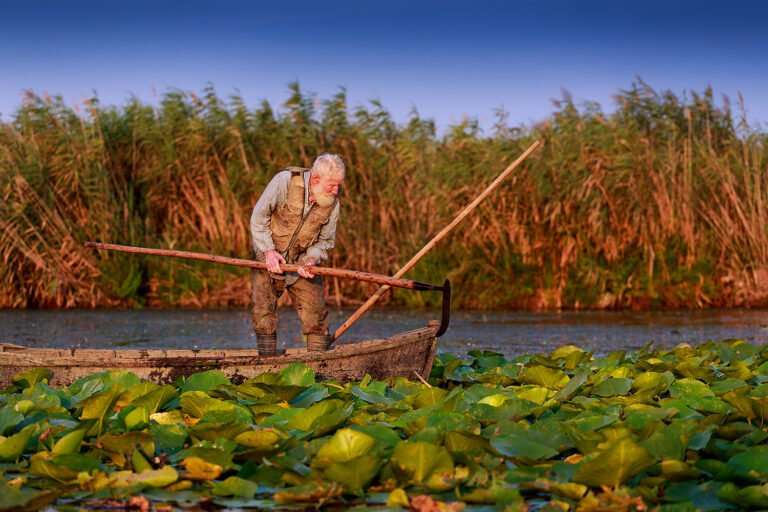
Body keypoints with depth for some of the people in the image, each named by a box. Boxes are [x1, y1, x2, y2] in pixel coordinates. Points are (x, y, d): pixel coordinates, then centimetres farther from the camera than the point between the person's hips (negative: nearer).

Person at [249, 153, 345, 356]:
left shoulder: (333, 201, -9)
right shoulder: (285, 181, -21)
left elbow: (326, 240, 2)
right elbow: (259, 217, -13)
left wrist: (313, 259, -17)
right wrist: (268, 250, -18)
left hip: (303, 263, 2)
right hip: (268, 259, -2)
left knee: (316, 314, -4)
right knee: (263, 313, -3)